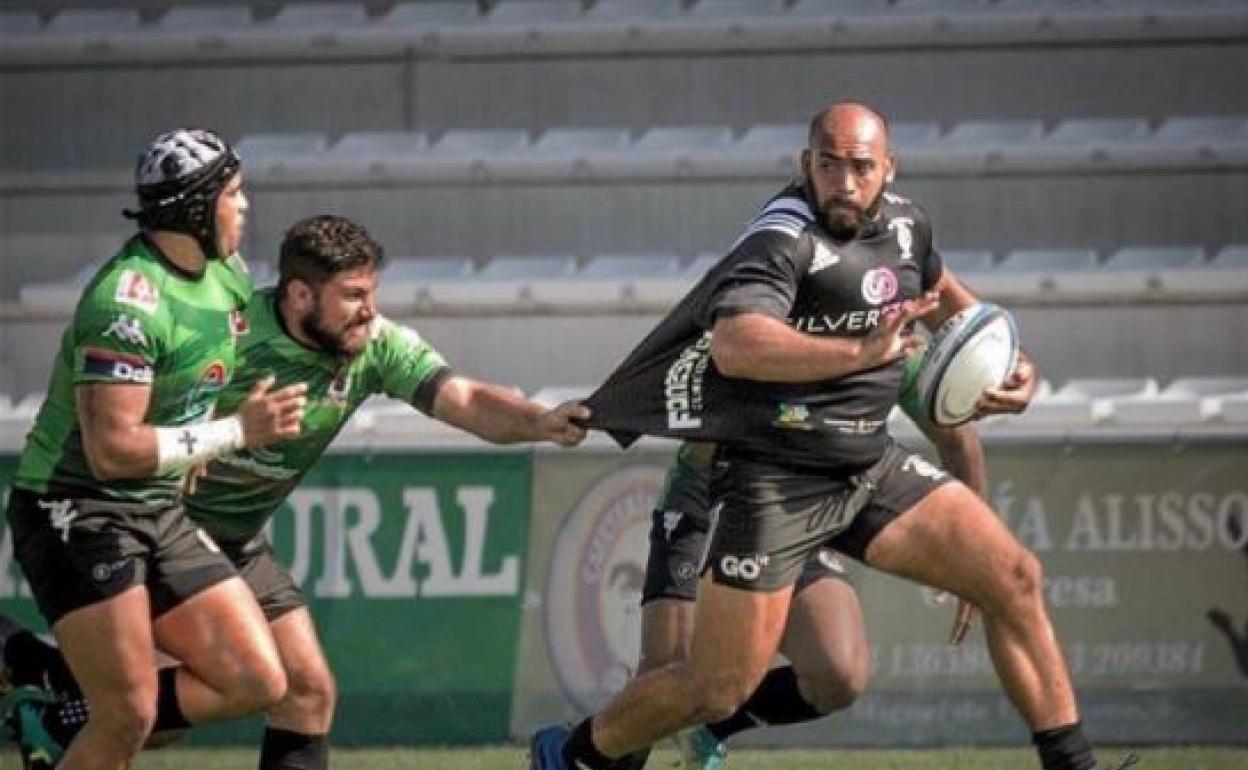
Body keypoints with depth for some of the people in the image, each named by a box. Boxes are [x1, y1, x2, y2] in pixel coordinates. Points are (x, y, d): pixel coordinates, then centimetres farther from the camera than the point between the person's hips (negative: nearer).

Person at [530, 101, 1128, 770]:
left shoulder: (903, 223, 5)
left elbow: (938, 290, 30)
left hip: (872, 469, 7)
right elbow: (734, 344, -39)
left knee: (1015, 578, -5)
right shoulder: (784, 242, -20)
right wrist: (859, 352, -46)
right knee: (718, 690, -6)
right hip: (777, 481, -7)